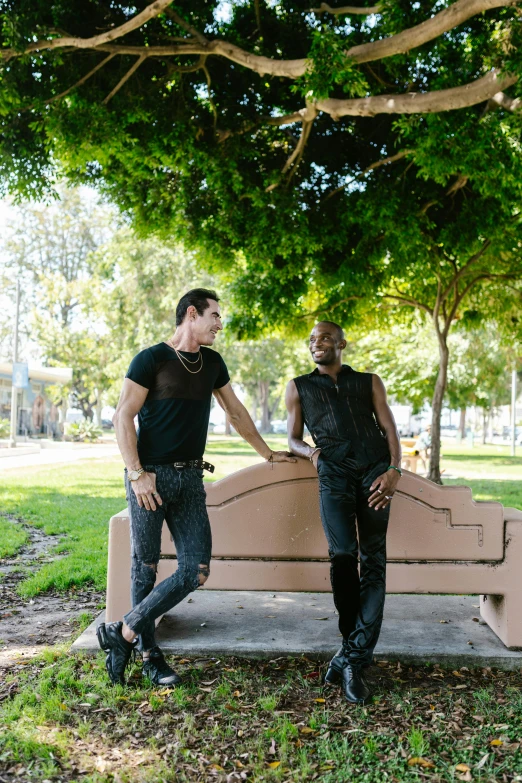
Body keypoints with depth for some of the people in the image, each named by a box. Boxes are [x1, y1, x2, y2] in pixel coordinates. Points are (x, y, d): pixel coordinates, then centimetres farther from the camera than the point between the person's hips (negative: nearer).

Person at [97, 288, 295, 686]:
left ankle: (122, 633, 9)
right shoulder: (152, 359, -5)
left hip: (190, 477, 6)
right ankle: (149, 653, 19)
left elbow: (236, 411, 23)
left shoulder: (212, 362, 13)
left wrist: (267, 453, 24)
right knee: (146, 567, 3)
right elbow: (123, 417, -8)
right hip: (151, 476, -5)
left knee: (197, 571, -2)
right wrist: (137, 474, -16)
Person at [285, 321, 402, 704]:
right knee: (343, 553, -18)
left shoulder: (369, 382, 23)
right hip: (334, 471, -1)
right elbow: (293, 437, 23)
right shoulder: (299, 388, 24)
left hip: (375, 468, 1)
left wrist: (394, 470, -4)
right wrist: (307, 450, -1)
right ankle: (353, 638, 3)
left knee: (374, 561, -7)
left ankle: (352, 657, -4)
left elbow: (389, 428, 13)